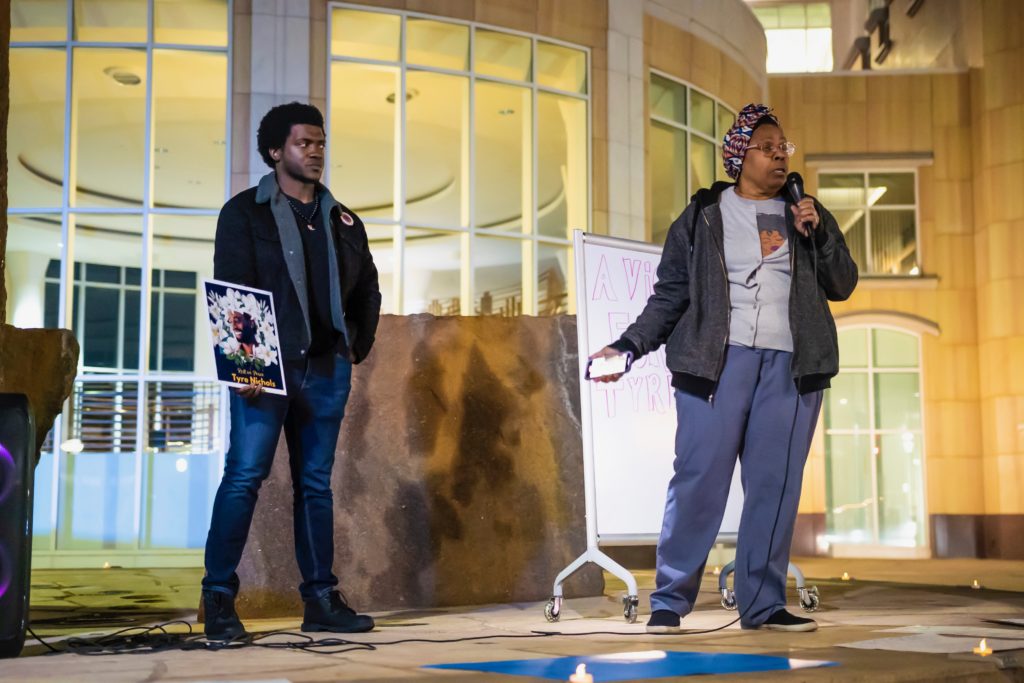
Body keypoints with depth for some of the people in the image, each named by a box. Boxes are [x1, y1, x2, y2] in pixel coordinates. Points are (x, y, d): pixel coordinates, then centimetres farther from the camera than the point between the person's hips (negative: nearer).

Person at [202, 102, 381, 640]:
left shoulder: (343, 221, 16)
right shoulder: (245, 212, 2)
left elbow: (367, 289, 23)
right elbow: (228, 291, -6)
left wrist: (357, 347, 14)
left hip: (326, 370, 5)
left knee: (315, 483, 8)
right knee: (245, 475, -9)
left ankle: (321, 600, 12)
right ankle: (219, 599, -2)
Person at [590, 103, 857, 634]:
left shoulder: (806, 215, 18)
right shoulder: (703, 215, 10)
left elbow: (842, 286, 14)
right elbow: (671, 293, 7)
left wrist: (819, 233, -1)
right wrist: (629, 345, -5)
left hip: (789, 366, 3)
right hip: (717, 360, -3)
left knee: (776, 485, 0)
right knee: (699, 479, -8)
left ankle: (763, 602, 7)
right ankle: (669, 600, -1)